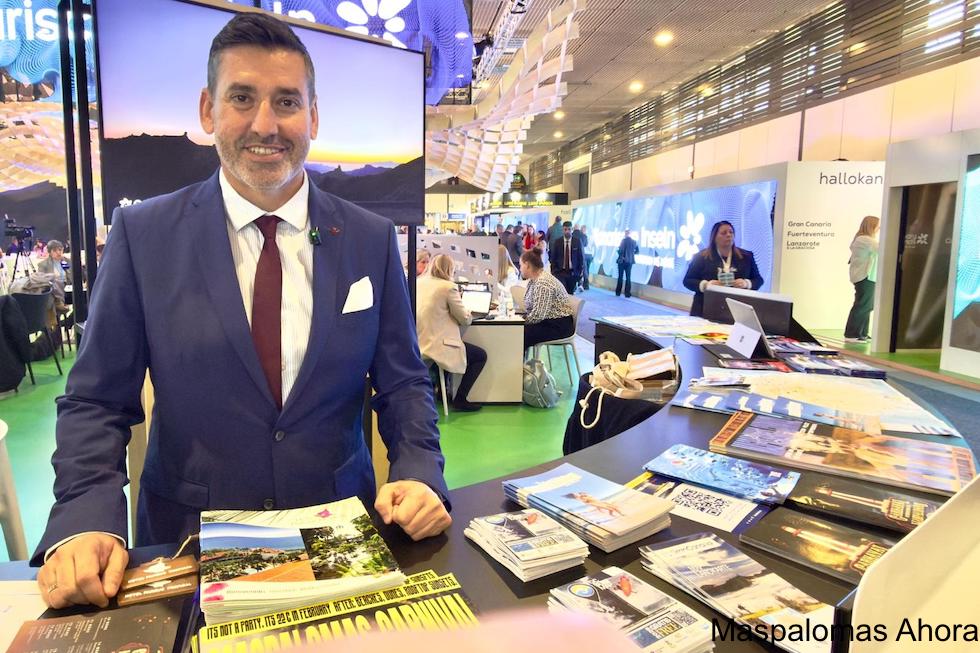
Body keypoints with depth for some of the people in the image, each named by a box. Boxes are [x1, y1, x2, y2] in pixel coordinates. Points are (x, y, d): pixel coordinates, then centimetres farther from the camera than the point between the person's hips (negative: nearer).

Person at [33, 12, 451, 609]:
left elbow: (403, 384, -1)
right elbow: (98, 401, -4)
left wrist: (419, 475, -17)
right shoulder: (143, 236, -7)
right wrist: (85, 523, -19)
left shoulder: (372, 240, -5)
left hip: (338, 537, 1)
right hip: (191, 540, 0)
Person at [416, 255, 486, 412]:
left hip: (418, 343, 8)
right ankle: (459, 400, 10)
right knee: (481, 356, 11)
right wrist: (469, 314, 15)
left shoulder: (418, 282, 7)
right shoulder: (448, 287, -12)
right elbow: (465, 319, -7)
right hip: (437, 346, -8)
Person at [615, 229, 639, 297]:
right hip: (630, 261, 4)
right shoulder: (634, 241, 4)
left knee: (620, 276, 5)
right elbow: (637, 251, 8)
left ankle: (618, 292, 8)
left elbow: (621, 250, -18)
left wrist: (618, 251, 3)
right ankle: (627, 293, 3)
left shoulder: (623, 240, -11)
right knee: (628, 277, 6)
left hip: (622, 261, -4)